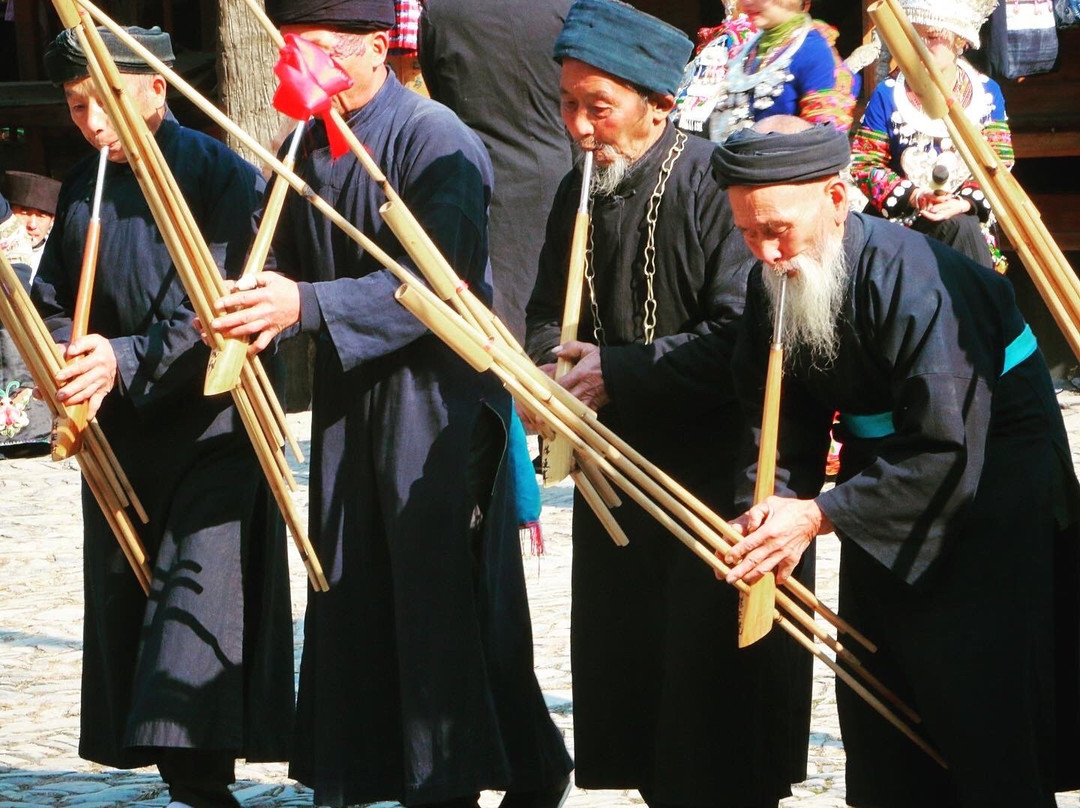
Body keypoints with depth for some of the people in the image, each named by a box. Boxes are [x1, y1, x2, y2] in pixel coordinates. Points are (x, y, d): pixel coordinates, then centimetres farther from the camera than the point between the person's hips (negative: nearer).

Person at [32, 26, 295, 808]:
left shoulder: (219, 175, -11)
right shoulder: (82, 189, 9)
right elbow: (53, 302, 10)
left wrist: (123, 362, -27)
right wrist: (67, 364, -11)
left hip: (210, 429, -7)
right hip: (119, 438, 7)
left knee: (199, 595, -13)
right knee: (123, 609, 8)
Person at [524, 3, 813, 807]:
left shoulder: (717, 185, -19)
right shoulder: (579, 193, 7)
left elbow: (742, 341, -26)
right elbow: (548, 315, 15)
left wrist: (619, 373, -23)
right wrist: (555, 366, -8)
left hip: (720, 480, -8)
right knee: (625, 677, 13)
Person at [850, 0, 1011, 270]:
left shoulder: (987, 93, 4)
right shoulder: (888, 95, -1)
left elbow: (999, 162, 1)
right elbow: (863, 165, -2)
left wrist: (964, 202, -17)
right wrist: (913, 196, -17)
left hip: (969, 214, 2)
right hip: (905, 216, -2)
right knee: (961, 228, -30)